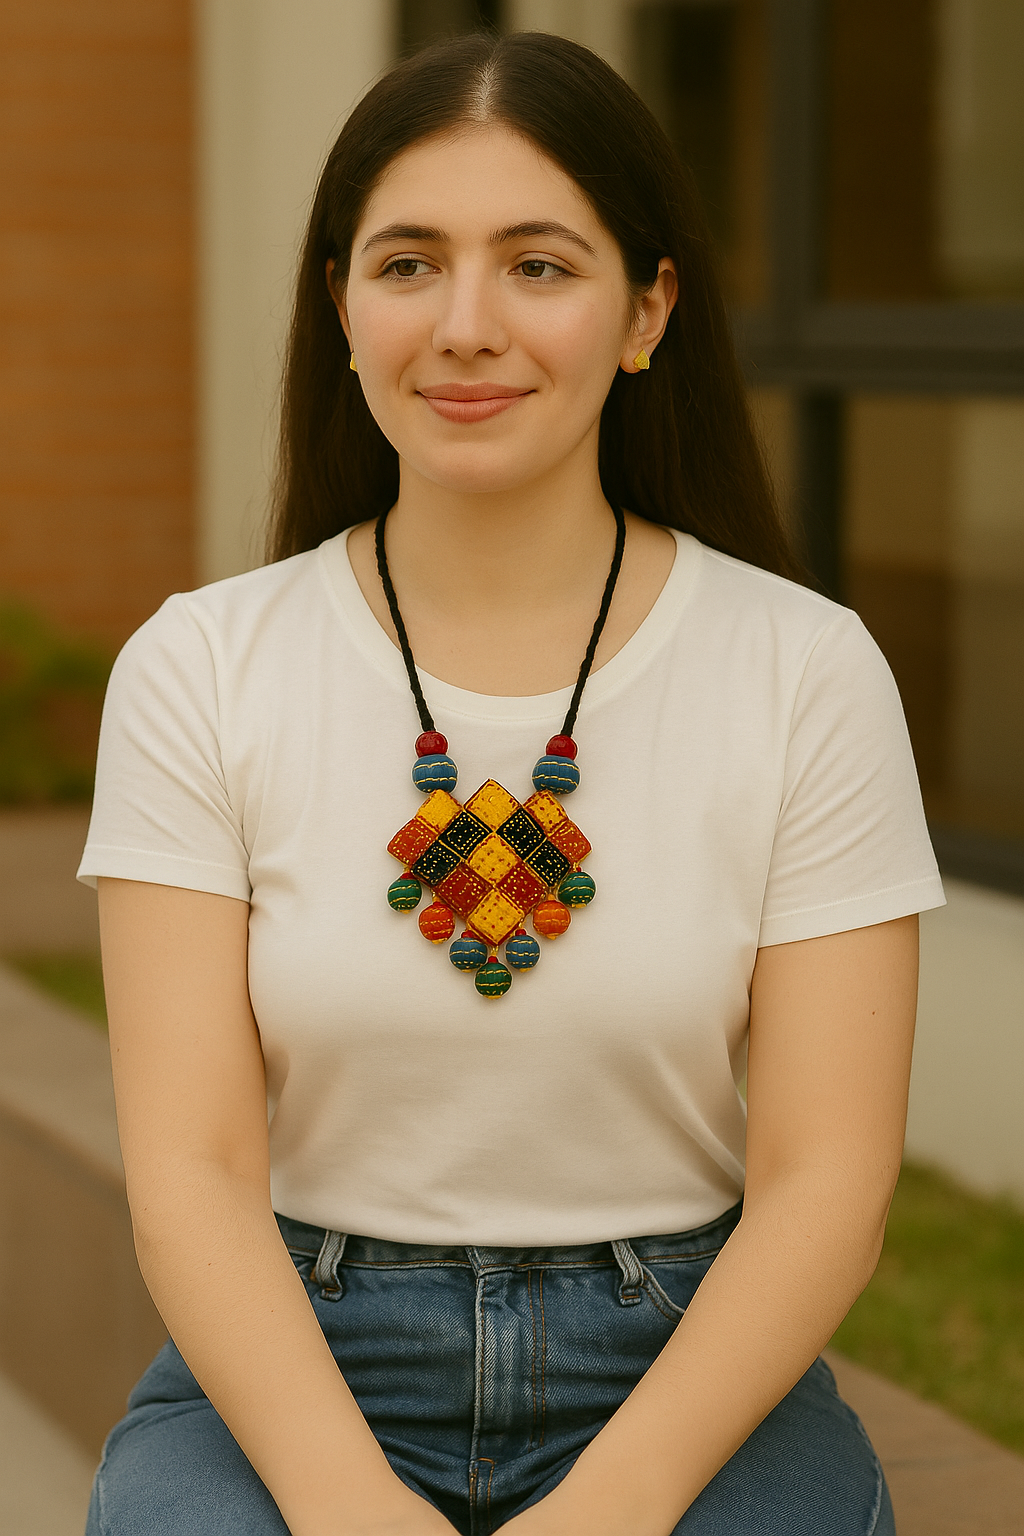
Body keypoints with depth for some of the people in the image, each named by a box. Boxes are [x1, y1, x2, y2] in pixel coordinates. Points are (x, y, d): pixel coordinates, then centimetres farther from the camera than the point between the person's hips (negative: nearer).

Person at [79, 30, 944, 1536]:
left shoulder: (807, 671, -2)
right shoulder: (198, 670, -1)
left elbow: (824, 1175, -5)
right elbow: (190, 1167, -6)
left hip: (687, 1369, 0)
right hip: (291, 1365, 0)